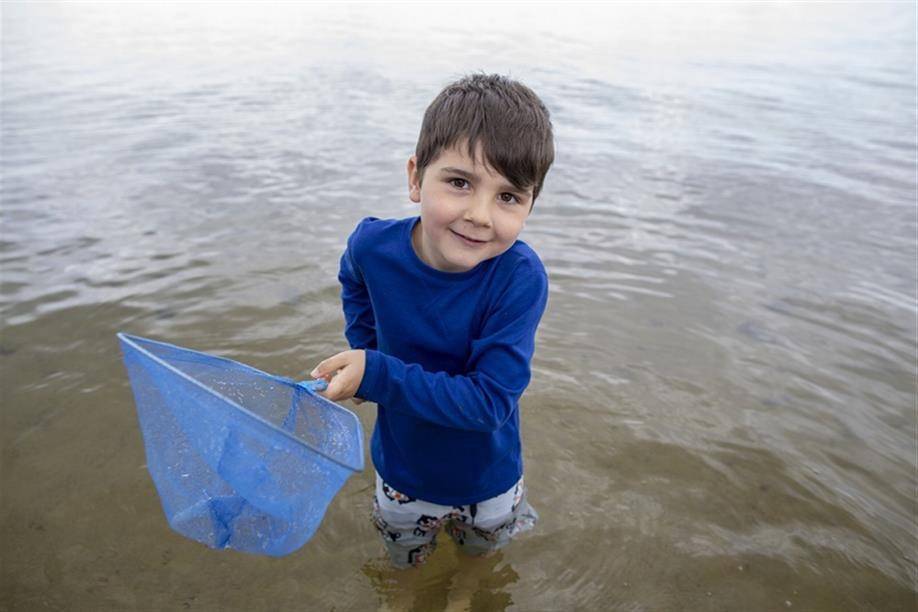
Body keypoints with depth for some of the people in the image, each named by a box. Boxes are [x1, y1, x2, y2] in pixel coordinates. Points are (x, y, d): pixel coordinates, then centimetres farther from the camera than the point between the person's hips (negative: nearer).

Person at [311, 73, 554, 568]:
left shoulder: (519, 279, -35)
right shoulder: (374, 246, -25)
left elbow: (490, 399, -35)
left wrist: (379, 376, -39)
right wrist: (362, 348, -11)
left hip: (486, 480, -2)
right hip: (402, 472, 2)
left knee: (479, 556, 32)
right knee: (404, 566, 32)